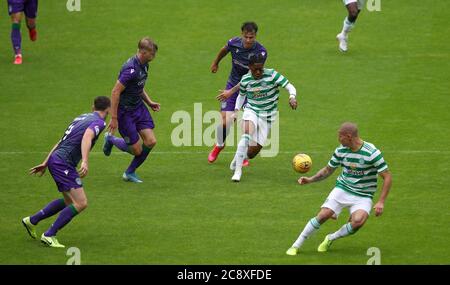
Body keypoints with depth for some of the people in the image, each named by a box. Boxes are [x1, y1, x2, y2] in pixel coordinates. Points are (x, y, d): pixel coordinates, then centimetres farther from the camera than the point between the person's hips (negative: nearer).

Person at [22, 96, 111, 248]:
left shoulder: (82, 117, 20)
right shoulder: (98, 122, -6)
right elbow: (87, 137, -27)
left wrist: (45, 163, 26)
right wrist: (85, 162, -40)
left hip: (56, 159, 9)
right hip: (63, 163, -9)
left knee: (68, 201, 22)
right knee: (81, 203, -12)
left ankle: (31, 220, 29)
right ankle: (49, 235, -11)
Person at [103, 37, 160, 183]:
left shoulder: (144, 65, 3)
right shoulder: (131, 69, -27)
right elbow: (115, 92, -25)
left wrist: (149, 102, 11)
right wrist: (113, 118, -23)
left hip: (139, 107, 8)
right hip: (125, 111, -8)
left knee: (151, 141, -2)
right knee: (137, 150, -4)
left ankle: (130, 172, 17)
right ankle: (110, 139, 25)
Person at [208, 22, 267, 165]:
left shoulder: (261, 52, -23)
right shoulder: (234, 43, -14)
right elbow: (224, 50, 13)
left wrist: (232, 91, -31)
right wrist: (216, 63, 31)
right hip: (233, 82, 2)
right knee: (225, 122, -9)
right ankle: (219, 145, 23)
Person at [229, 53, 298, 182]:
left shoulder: (272, 75, -13)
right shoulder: (245, 80, -3)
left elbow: (290, 87, -16)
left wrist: (292, 97, -37)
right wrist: (236, 110, 5)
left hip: (266, 116, 0)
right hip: (251, 111, 0)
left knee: (252, 152, -4)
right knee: (246, 135, -33)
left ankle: (239, 157, 33)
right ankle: (238, 170, -25)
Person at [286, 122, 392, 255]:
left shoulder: (372, 153, -17)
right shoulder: (341, 150, -1)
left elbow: (387, 177, -12)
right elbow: (328, 170, 15)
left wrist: (381, 202, -19)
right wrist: (310, 179, -1)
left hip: (363, 196, -3)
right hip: (342, 189, 3)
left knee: (358, 221, -31)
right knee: (323, 215, -18)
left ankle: (331, 239, -4)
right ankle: (296, 246, -5)